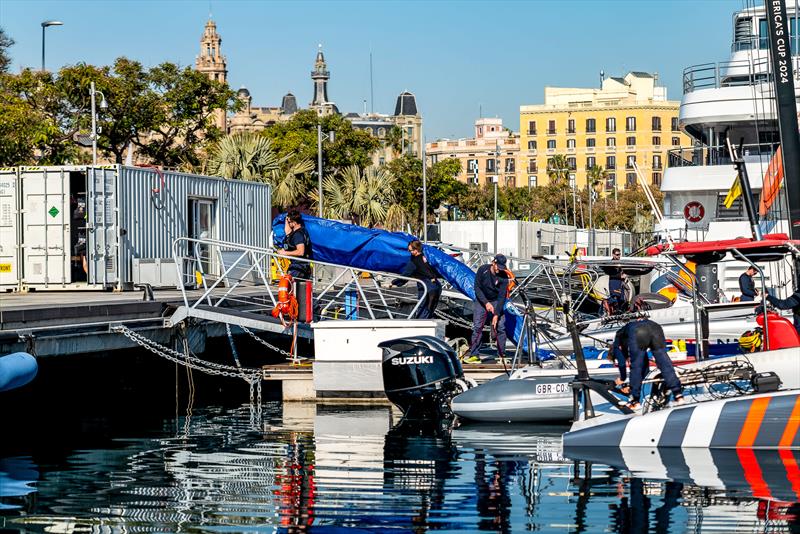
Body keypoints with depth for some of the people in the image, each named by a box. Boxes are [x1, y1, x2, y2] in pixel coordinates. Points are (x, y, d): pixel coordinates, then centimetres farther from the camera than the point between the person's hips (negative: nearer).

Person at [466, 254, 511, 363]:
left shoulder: (503, 277, -19)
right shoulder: (483, 270, -17)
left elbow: (502, 297, -21)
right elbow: (477, 288, -13)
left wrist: (497, 314, -28)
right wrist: (486, 303, -23)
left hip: (496, 302, 0)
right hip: (481, 300, 0)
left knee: (500, 327, -9)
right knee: (477, 327, -8)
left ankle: (502, 355, -1)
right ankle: (474, 355, -7)